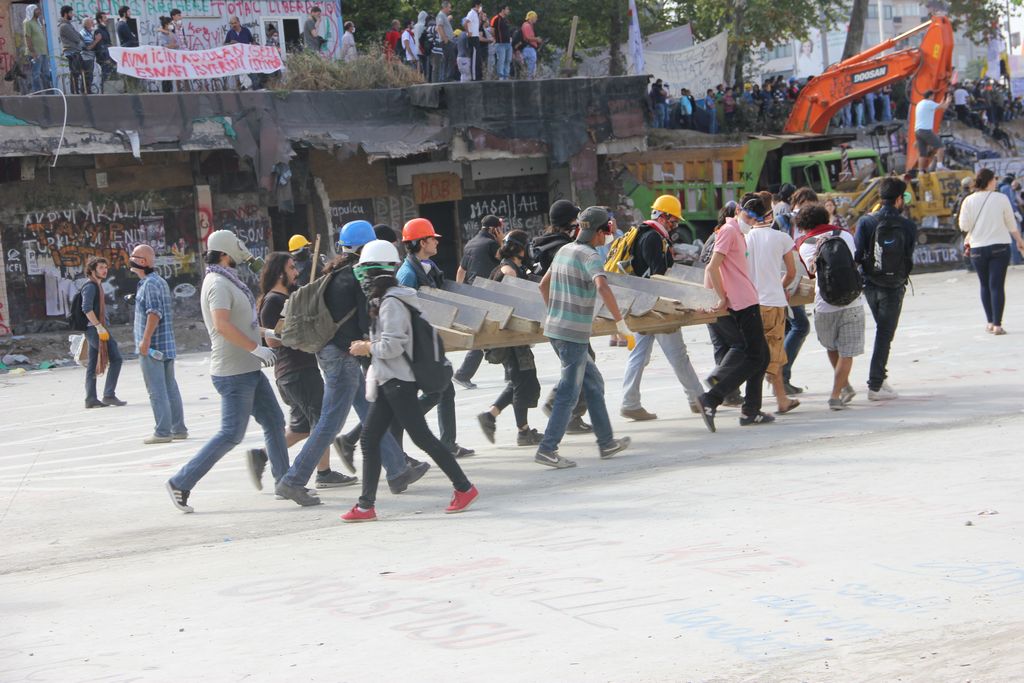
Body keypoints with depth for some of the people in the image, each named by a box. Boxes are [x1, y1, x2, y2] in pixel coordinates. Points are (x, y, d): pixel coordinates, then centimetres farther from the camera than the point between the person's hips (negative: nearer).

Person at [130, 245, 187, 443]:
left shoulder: (150, 284, -13)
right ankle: (178, 428, 14)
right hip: (167, 344, 10)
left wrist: (145, 339, -24)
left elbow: (154, 313, -22)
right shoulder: (161, 281, 17)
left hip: (152, 346, -10)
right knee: (170, 388, 11)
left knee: (156, 391, -7)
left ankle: (162, 432, -7)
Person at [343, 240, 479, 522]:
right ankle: (366, 504, 7)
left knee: (422, 437, -6)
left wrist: (366, 348, -7)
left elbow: (391, 345, -21)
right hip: (388, 382, 10)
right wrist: (370, 345, 13)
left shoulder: (391, 302, -16)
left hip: (398, 382, -10)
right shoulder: (385, 300, 15)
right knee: (369, 440, 6)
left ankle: (464, 488, 3)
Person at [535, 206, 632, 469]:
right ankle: (547, 449, -3)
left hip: (555, 328, 9)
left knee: (593, 383, 17)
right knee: (569, 393, -3)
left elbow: (543, 284, 23)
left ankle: (606, 442, 23)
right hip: (573, 333, -9)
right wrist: (620, 321, -26)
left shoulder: (564, 250, 12)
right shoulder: (590, 256, -14)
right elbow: (602, 287, -31)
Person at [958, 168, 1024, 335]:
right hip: (1000, 245, -2)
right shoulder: (1001, 198, -6)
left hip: (978, 248, 2)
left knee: (985, 285, 15)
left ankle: (990, 322, 18)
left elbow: (964, 225, -4)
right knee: (997, 285, -2)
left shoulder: (969, 201, -4)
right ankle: (997, 324, -7)